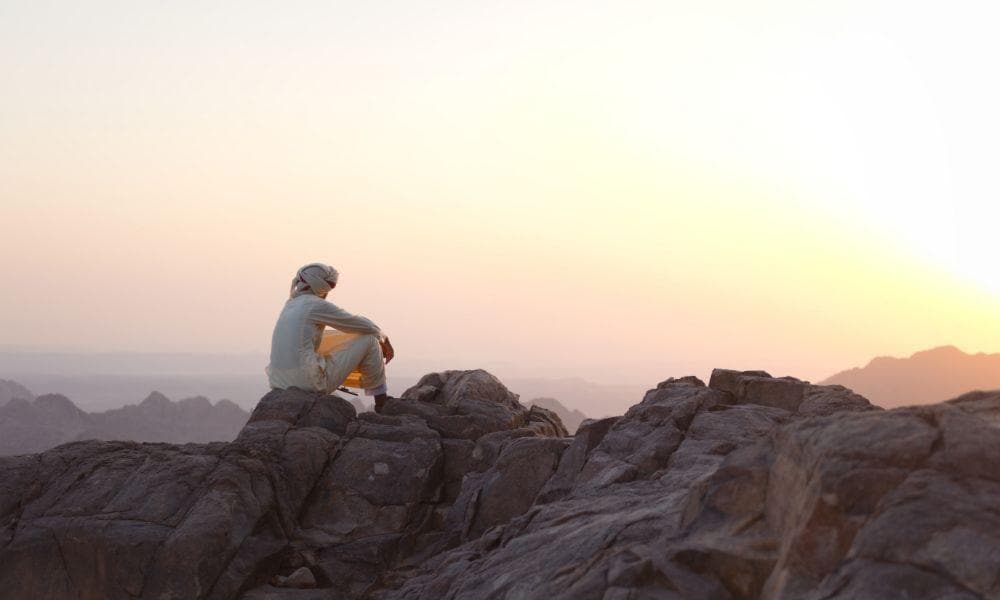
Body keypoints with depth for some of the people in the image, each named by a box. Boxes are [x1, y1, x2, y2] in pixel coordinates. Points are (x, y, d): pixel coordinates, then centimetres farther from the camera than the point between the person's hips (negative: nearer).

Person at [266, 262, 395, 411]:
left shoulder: (292, 304, 17)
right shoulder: (317, 305, -7)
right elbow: (364, 326, 2)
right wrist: (383, 338, 22)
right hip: (310, 382, -9)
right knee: (369, 339, 2)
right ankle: (380, 399, 13)